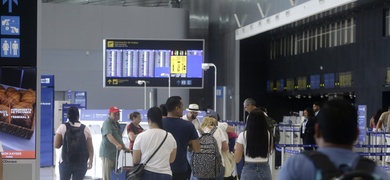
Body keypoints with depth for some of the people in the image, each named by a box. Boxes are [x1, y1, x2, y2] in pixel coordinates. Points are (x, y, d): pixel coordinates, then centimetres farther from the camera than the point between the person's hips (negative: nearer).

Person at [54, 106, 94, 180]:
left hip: (66, 162, -1)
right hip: (81, 163, 1)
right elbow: (90, 148, 1)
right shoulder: (85, 129, 0)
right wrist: (90, 161, 9)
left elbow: (56, 145, -5)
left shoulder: (62, 127, -4)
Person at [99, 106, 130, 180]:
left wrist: (124, 148, 26)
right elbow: (109, 135, -29)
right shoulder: (107, 123, -11)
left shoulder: (116, 124, 18)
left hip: (115, 153, 9)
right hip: (107, 153, -9)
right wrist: (117, 144, -43)